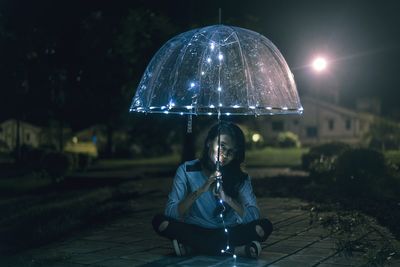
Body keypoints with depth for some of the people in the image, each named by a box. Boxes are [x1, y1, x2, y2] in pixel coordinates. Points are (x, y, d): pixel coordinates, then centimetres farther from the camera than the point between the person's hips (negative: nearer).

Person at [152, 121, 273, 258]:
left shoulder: (239, 177, -3)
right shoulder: (187, 170, -6)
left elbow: (253, 217, -15)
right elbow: (170, 214, -16)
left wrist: (226, 198, -30)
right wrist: (200, 190, -29)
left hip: (228, 233, 1)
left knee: (264, 226, -26)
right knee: (159, 221, -28)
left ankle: (192, 247, -23)